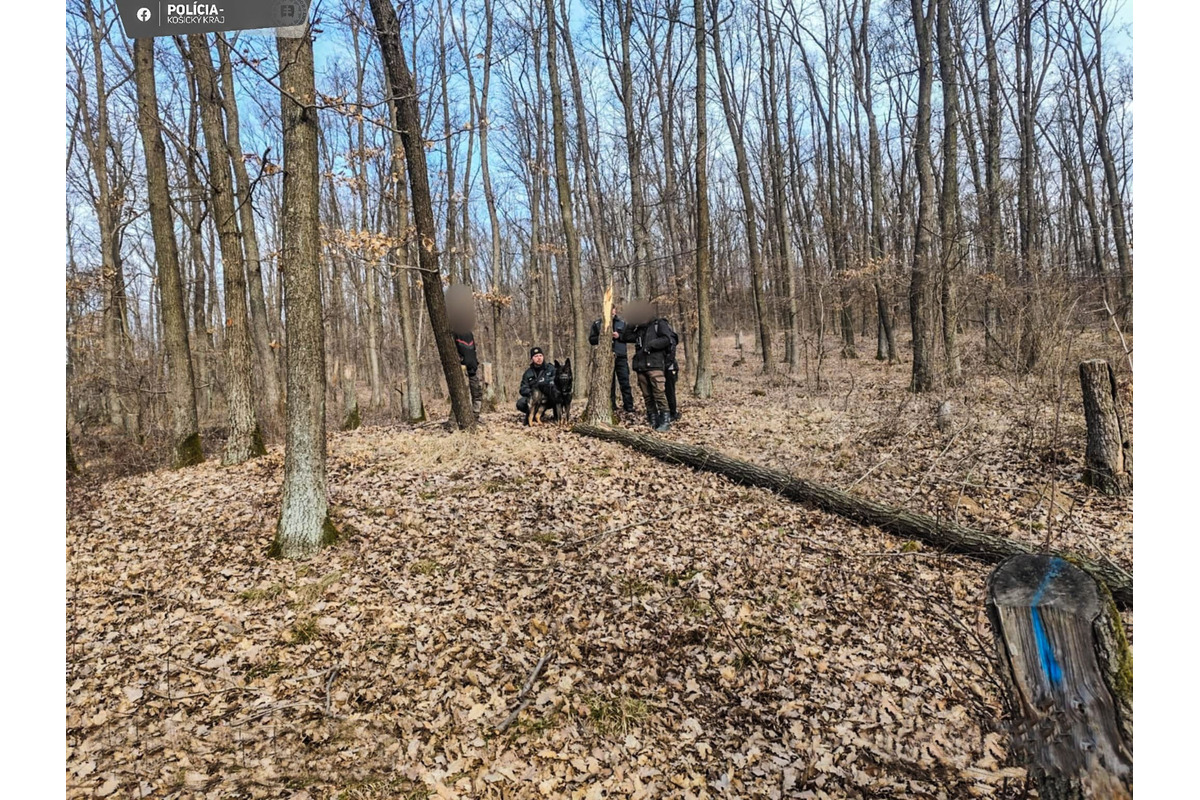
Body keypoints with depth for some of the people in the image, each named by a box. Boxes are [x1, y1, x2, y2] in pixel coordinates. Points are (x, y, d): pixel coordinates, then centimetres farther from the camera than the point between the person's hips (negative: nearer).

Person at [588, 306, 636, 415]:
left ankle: (629, 407, 2)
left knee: (625, 382, -2)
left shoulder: (622, 323, 10)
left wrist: (619, 336, -9)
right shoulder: (597, 324, 6)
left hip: (621, 357, 1)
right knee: (609, 383, 5)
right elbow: (591, 339, 5)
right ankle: (611, 407, 12)